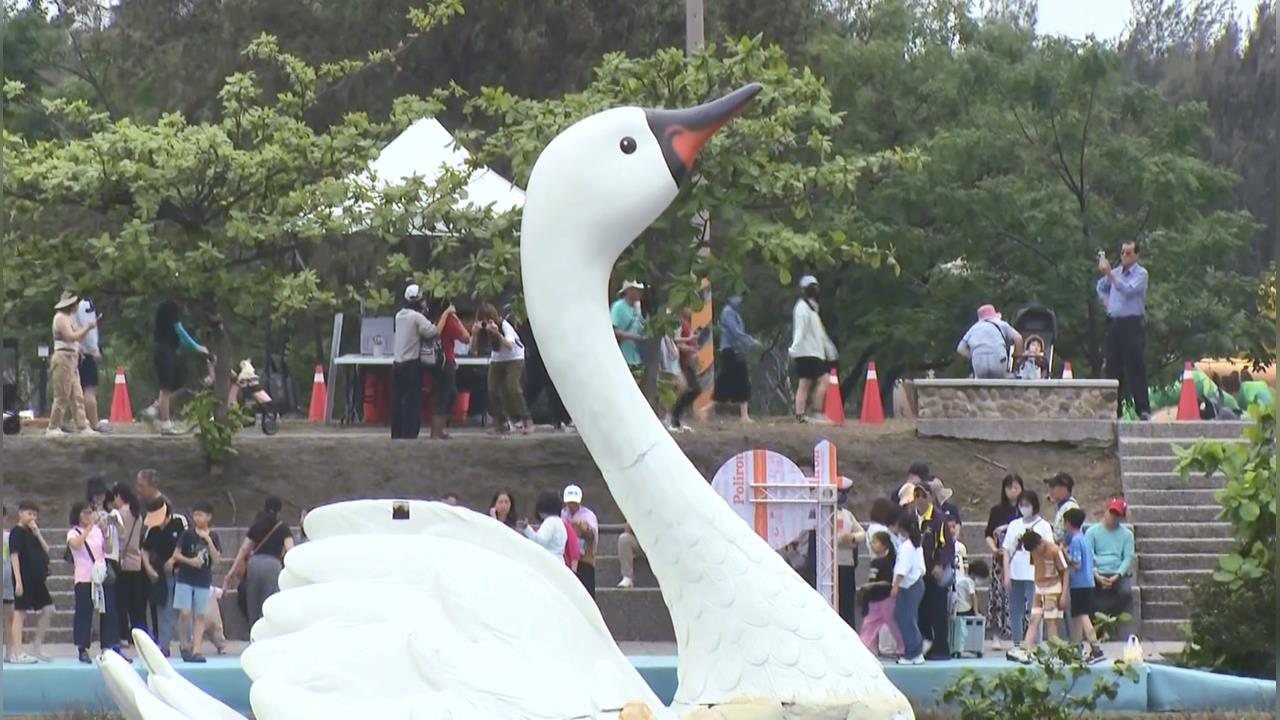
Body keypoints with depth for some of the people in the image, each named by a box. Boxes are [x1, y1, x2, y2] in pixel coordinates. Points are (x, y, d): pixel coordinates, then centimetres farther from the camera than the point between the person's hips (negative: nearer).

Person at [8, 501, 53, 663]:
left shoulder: (31, 532, 16)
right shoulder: (17, 532, -7)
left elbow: (46, 551, 10)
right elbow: (14, 556, -14)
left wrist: (37, 534, -3)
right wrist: (18, 581, -20)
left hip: (37, 579, 8)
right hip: (24, 578, -8)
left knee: (47, 610, 8)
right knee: (20, 613, -6)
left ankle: (38, 647, 16)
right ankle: (17, 653, -5)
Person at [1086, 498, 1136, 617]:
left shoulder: (1127, 534, 11)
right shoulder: (1092, 532, 8)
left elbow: (1128, 558, 4)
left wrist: (1117, 575, -13)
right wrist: (1096, 576, -16)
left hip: (1118, 575, 1)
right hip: (1097, 575, -1)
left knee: (1126, 593, -30)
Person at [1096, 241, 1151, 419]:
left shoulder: (1141, 274, -4)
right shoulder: (1116, 272, 15)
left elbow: (1127, 290, -21)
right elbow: (1101, 287, 34)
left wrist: (1109, 274, -27)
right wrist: (1106, 302, 17)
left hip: (1133, 324, -6)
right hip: (1114, 323, 6)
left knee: (1135, 368, -11)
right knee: (1113, 368, 6)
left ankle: (1143, 409, -13)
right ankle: (1114, 409, 10)